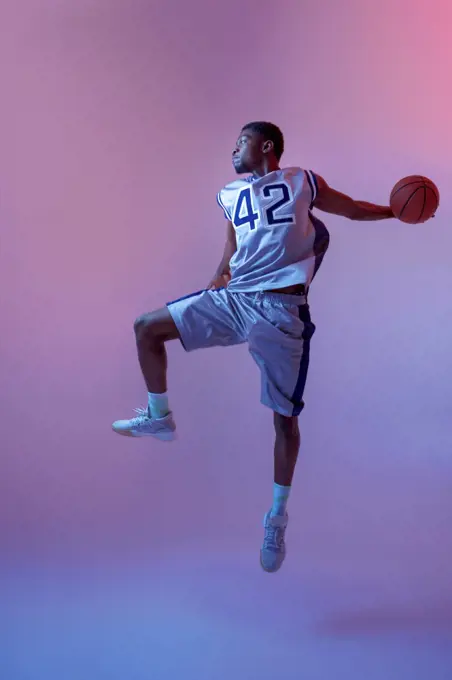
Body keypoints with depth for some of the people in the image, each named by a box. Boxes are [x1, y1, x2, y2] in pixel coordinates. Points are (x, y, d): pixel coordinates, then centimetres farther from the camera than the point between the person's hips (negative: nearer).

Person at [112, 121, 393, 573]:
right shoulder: (230, 195, 18)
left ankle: (277, 517, 16)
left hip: (281, 310, -4)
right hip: (232, 300, 5)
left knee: (284, 416, 1)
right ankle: (159, 417, 18)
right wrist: (215, 283, 23)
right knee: (146, 328, 0)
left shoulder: (303, 182, 8)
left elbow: (353, 209, 18)